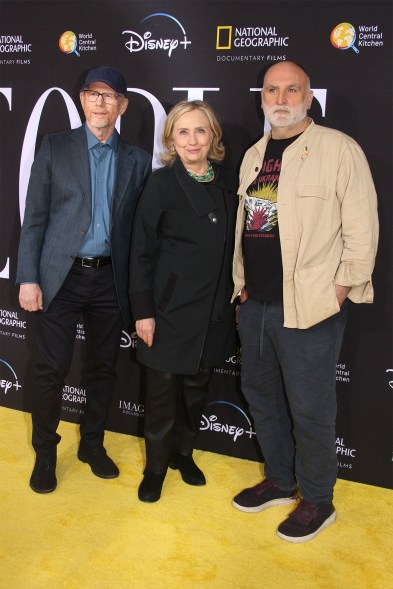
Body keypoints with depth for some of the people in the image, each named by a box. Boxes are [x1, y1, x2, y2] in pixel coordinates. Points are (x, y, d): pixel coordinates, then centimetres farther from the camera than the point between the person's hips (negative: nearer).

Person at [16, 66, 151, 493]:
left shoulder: (137, 160, 6)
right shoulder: (55, 148, 2)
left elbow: (138, 228, 5)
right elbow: (34, 217, -1)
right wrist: (28, 278, -8)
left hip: (110, 279, 2)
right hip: (60, 277, -2)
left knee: (103, 367, 12)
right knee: (50, 369, 2)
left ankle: (92, 444, 32)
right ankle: (45, 453, 22)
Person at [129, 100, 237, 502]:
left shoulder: (228, 183, 5)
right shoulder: (161, 183, -7)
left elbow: (232, 247, 10)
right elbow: (142, 250, -7)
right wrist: (143, 310, -11)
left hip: (214, 311, 4)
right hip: (171, 307, -4)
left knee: (197, 386, 15)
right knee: (163, 389, 6)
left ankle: (183, 453, 37)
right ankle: (156, 466, 26)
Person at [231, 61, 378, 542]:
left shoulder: (338, 149, -7)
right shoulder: (254, 155, 13)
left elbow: (362, 228, -10)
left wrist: (340, 290, -11)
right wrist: (242, 283, 14)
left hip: (310, 307, -7)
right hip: (255, 303, 7)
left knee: (308, 410, 3)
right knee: (261, 395, 18)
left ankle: (317, 501, 25)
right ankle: (280, 481, 38)